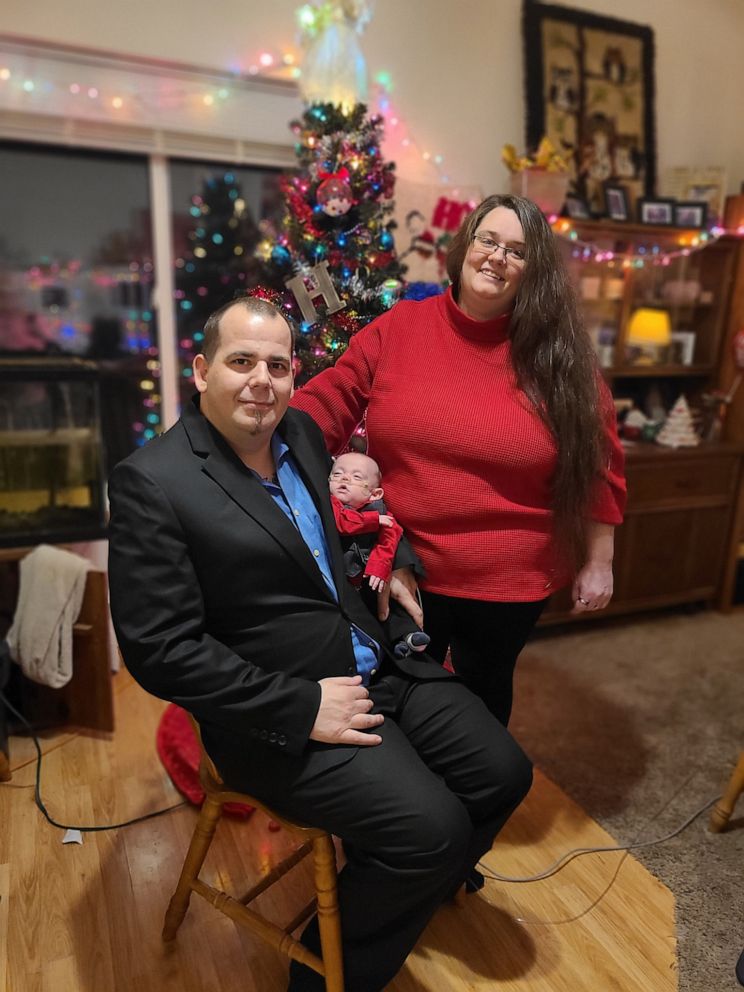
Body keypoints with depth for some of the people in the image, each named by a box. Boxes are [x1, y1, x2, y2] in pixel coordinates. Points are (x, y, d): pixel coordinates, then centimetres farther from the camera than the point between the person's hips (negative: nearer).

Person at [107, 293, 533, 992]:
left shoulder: (301, 433, 6)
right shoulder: (151, 482, -17)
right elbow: (159, 648, -19)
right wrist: (303, 707, -20)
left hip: (382, 668, 8)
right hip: (280, 712, -7)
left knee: (504, 776, 5)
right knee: (431, 829, -18)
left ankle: (422, 886, 36)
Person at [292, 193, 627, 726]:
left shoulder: (561, 354, -7)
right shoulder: (398, 327, -6)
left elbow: (597, 463, -1)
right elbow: (325, 403, -6)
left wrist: (597, 563, 1)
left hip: (510, 581, 0)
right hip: (403, 571, 1)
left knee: (485, 692, 25)